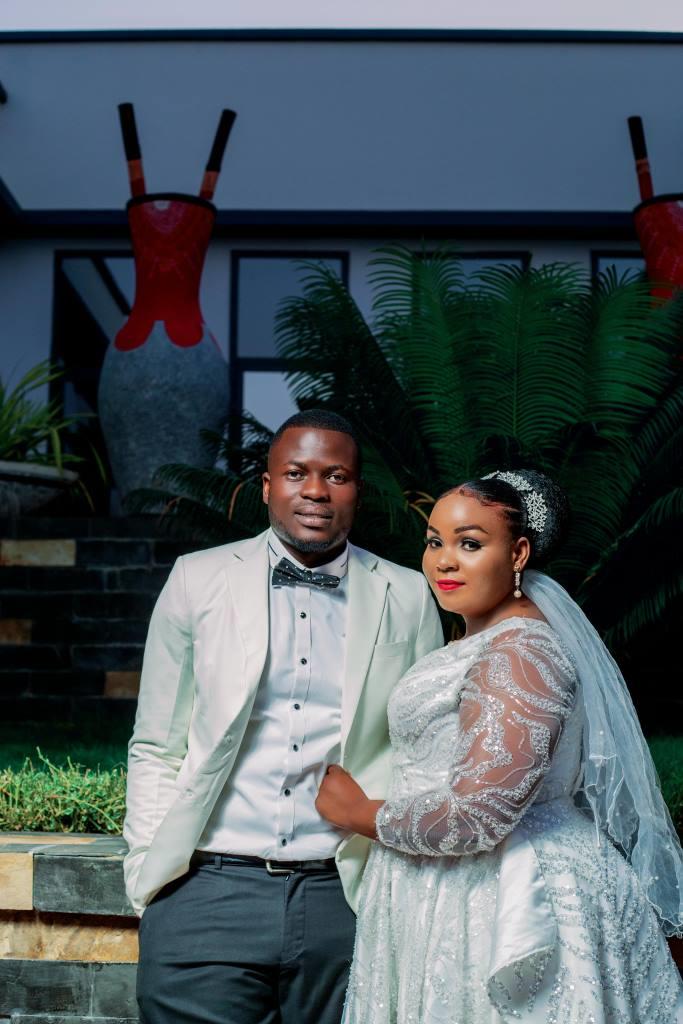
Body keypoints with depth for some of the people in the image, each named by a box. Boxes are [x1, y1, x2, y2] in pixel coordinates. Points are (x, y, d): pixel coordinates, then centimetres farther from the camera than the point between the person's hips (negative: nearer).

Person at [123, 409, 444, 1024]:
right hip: (209, 893, 0)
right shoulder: (199, 579, 5)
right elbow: (155, 749, 7)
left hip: (347, 901, 1)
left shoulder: (407, 598, 6)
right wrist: (149, 881, 0)